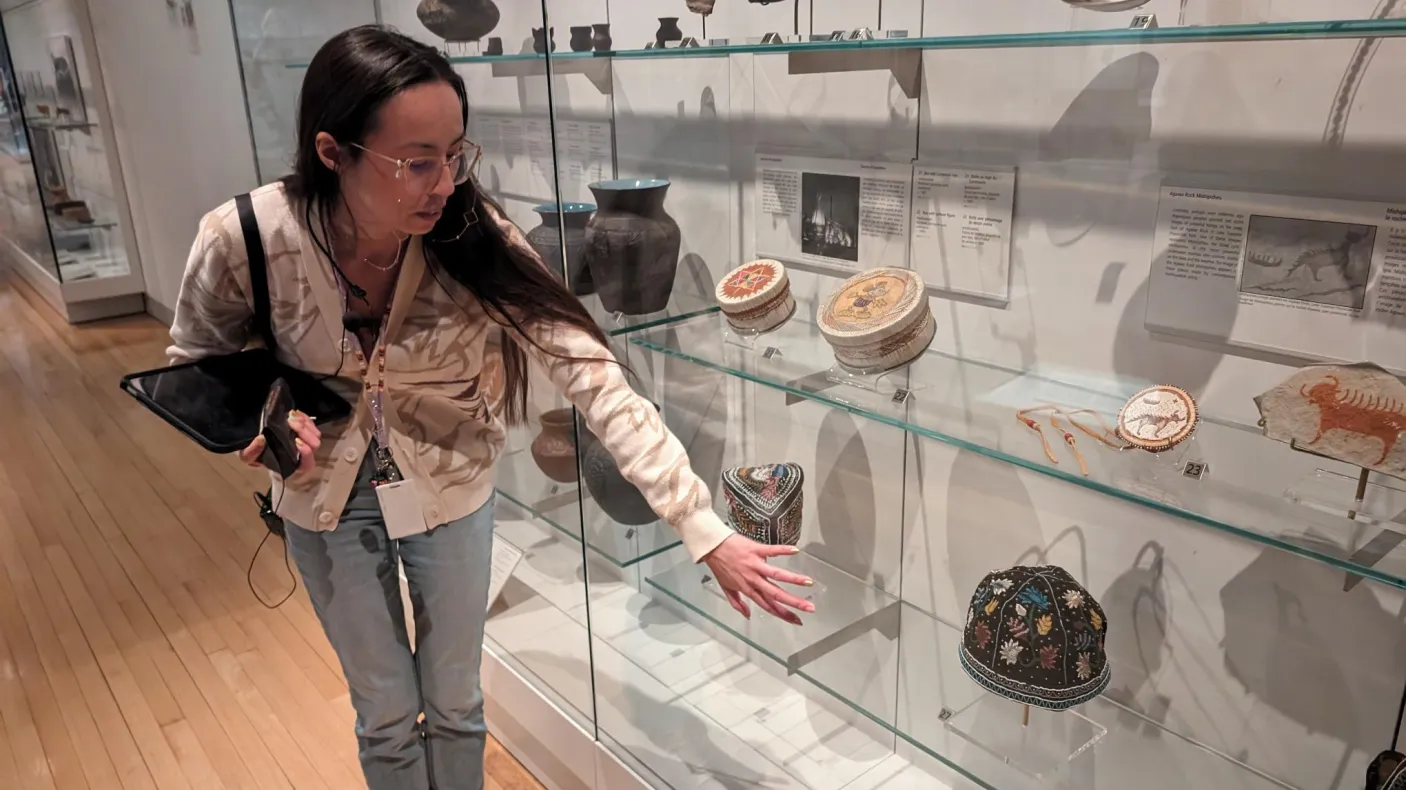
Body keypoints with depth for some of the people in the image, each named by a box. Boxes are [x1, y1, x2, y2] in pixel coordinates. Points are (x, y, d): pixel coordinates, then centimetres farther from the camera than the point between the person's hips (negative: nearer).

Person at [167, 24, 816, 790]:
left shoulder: (475, 239, -27)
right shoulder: (243, 239, -26)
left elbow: (595, 378, -30)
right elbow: (197, 360, -4)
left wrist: (706, 531, -36)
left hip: (448, 490, 0)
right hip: (326, 495, 0)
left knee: (454, 704, 19)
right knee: (386, 715, 18)